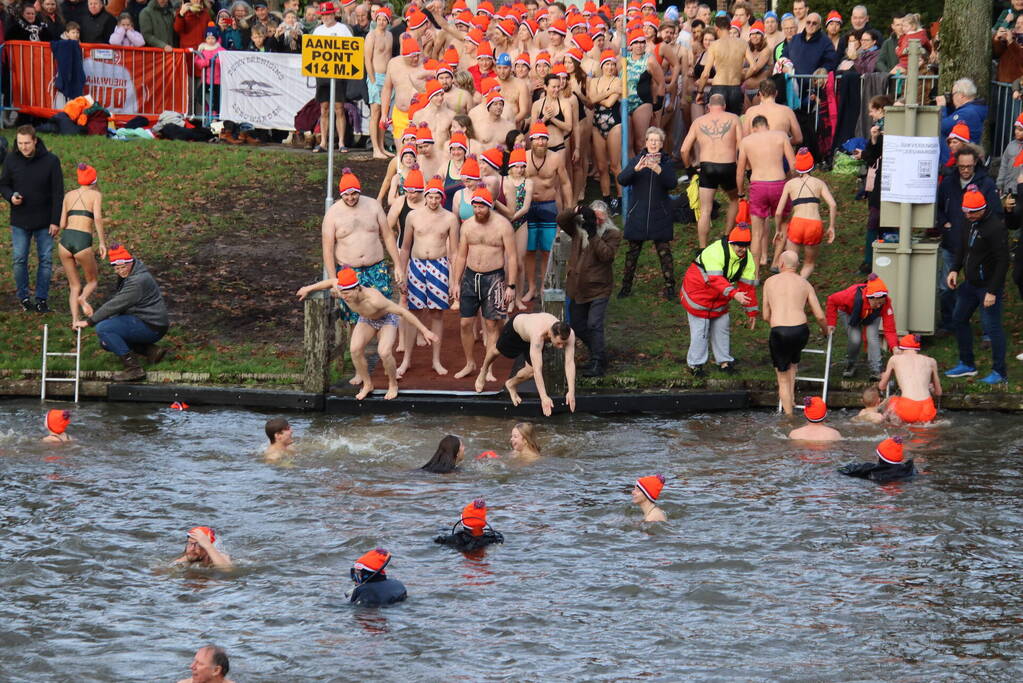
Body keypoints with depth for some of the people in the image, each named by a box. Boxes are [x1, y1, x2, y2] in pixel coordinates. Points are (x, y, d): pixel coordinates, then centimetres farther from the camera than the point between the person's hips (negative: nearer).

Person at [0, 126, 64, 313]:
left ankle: (41, 298, 11)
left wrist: (56, 221, -8)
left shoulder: (50, 161, -9)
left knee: (46, 260, 2)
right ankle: (23, 298, 17)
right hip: (19, 222, 1)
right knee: (19, 260, 3)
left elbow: (58, 193, -5)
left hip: (44, 223, -1)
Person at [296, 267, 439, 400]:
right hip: (366, 319, 5)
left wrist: (424, 331, -33)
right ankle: (367, 384, 4)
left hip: (387, 319, -5)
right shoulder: (343, 290, -30)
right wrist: (309, 289, 10)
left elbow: (403, 312, -36)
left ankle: (393, 385, 2)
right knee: (355, 349, -19)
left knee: (384, 352, -26)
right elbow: (332, 281, -3)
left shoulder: (373, 299, -44)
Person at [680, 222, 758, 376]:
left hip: (719, 299, 6)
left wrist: (752, 311, -4)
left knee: (722, 327, 11)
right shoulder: (715, 252, -34)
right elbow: (715, 279, -45)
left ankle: (724, 360, 25)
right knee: (700, 331, -2)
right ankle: (695, 363, 12)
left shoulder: (747, 258, -10)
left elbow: (748, 285, -5)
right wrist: (734, 294, -58)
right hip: (698, 292, -6)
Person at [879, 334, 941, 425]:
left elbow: (881, 387, 27)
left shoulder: (895, 359, 15)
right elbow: (938, 393, 26)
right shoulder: (931, 361, 17)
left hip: (907, 410, -2)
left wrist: (883, 377, 50)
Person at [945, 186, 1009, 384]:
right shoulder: (970, 222, 4)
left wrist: (992, 292, -22)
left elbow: (1002, 262, -22)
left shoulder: (995, 227, -22)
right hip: (970, 284, 9)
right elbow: (962, 247, 19)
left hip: (988, 286, -9)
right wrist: (955, 269, 4)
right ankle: (967, 364, 31)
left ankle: (1000, 372, 6)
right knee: (959, 319, 17)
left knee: (992, 326, -5)